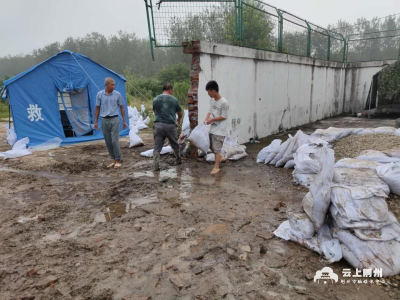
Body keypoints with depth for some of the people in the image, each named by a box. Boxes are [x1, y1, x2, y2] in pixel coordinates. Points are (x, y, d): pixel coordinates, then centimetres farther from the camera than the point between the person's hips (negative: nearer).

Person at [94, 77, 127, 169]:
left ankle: (118, 160, 6)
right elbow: (97, 109, 7)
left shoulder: (117, 94, -1)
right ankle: (115, 159, 19)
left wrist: (124, 121, 4)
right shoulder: (100, 94, 1)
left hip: (114, 119, -2)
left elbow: (122, 108, 6)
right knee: (108, 142, 7)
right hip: (104, 120, 2)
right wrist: (96, 122, 4)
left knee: (115, 141, -8)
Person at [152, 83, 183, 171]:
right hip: (170, 125, -1)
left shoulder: (155, 99, 6)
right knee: (175, 145, 19)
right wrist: (179, 121, 35)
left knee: (157, 147, 4)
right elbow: (180, 113, 14)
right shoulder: (173, 99, 2)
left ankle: (156, 166, 0)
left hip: (158, 125, 1)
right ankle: (178, 160, 36)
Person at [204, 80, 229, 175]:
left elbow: (224, 116, -17)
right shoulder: (211, 100, 4)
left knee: (217, 149, -2)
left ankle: (216, 167, 10)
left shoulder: (224, 102, -20)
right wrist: (206, 119, -5)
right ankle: (220, 157, 42)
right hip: (212, 128, 8)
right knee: (211, 147, 18)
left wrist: (212, 119, -17)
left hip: (220, 130, -8)